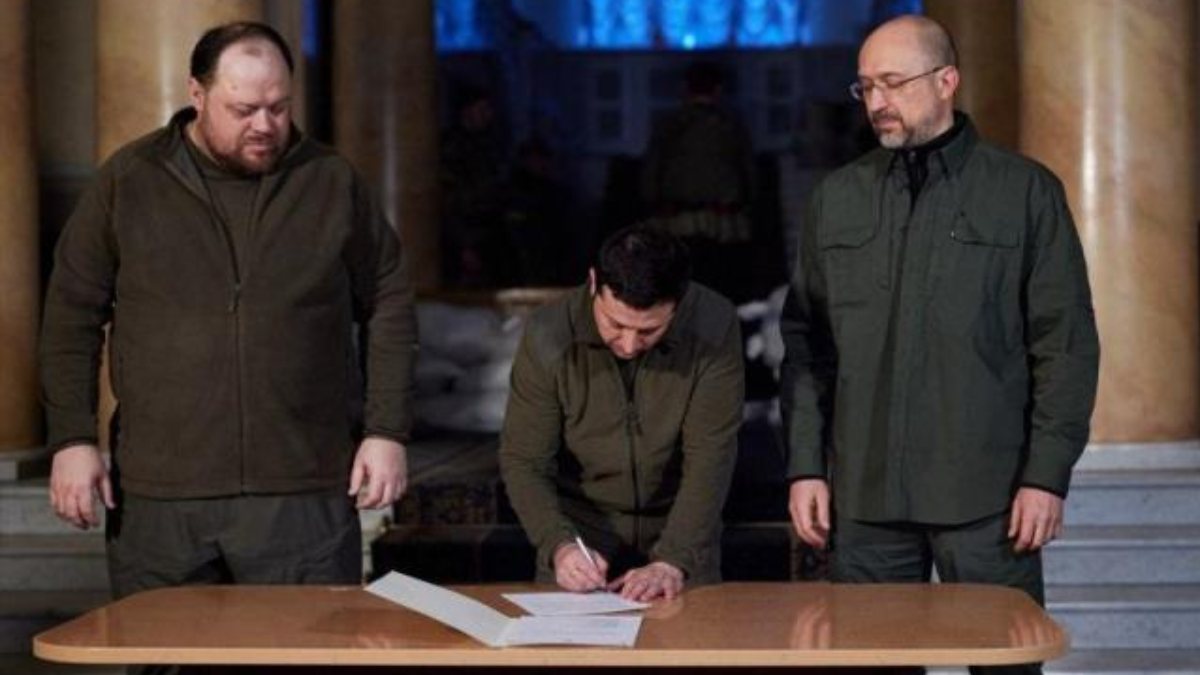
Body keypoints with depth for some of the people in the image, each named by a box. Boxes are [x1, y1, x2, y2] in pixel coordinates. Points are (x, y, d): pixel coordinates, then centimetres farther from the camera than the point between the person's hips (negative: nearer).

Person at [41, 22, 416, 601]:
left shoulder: (333, 183, 5)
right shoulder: (128, 181, 4)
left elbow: (388, 307, 10)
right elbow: (73, 316, 7)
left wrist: (387, 431, 3)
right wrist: (72, 439, 0)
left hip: (306, 494, 0)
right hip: (157, 495, 0)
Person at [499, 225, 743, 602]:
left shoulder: (714, 327, -16)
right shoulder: (549, 335, -15)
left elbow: (710, 457, -17)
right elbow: (523, 461, -11)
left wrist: (673, 561, -27)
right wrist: (559, 545, -26)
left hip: (679, 532, 1)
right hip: (580, 534, -1)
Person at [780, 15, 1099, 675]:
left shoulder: (1026, 191, 1)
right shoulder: (837, 197, 9)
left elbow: (1066, 342, -1)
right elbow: (806, 341, 10)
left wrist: (1048, 474, -7)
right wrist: (805, 466, 3)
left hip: (987, 493, -2)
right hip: (864, 494, 3)